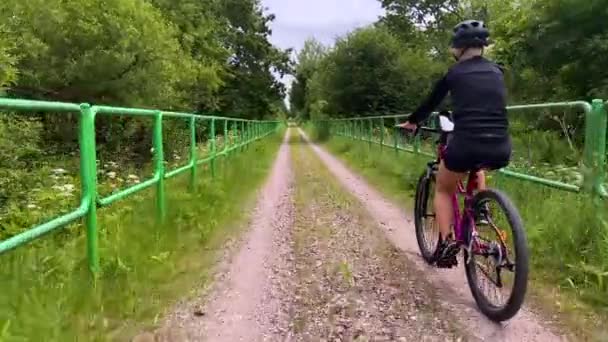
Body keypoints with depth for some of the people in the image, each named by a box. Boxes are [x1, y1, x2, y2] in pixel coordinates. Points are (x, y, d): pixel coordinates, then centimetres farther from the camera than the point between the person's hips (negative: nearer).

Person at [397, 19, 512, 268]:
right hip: (501, 150, 4)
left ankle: (446, 242, 6)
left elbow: (431, 103, 18)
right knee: (477, 166, 41)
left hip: (466, 145, -4)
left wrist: (411, 122, 36)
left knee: (443, 190, 22)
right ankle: (481, 209, 33)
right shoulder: (496, 71, 16)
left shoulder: (454, 73, 7)